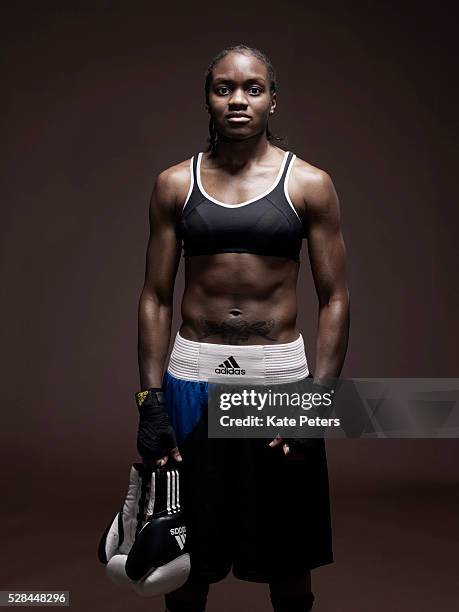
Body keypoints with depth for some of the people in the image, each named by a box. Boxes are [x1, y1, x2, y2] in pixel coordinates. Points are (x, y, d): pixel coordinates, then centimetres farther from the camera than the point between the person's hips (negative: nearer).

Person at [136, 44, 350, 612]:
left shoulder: (309, 184, 0)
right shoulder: (176, 184, 3)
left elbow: (334, 299, -1)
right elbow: (155, 297, 3)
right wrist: (150, 400, -3)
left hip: (280, 376, 0)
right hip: (193, 376, 1)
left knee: (287, 559, 13)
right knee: (188, 557, 12)